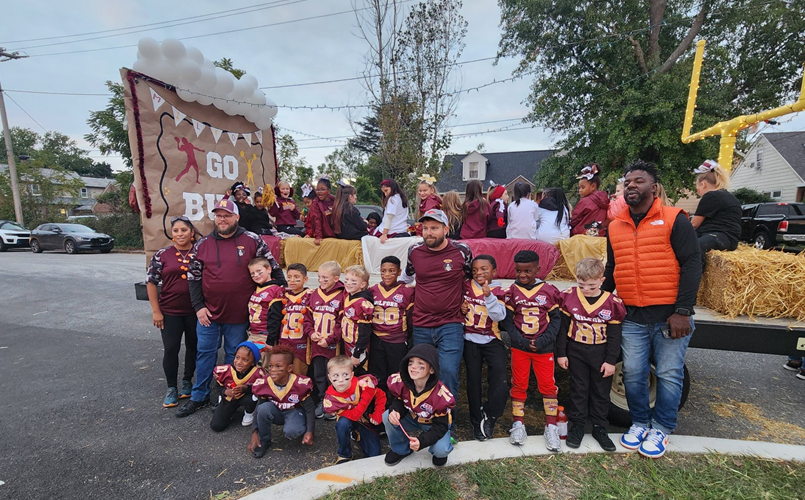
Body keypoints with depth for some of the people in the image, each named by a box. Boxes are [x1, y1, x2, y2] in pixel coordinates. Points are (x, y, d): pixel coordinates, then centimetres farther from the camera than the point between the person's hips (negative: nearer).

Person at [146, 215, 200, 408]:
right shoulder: (162, 254, -2)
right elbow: (151, 282, 1)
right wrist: (156, 311, -3)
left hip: (195, 311, 1)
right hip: (170, 312, 0)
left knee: (193, 347, 12)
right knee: (171, 349, 4)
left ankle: (187, 381, 33)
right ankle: (171, 388, 22)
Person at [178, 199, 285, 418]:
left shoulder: (252, 241, -4)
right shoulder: (203, 244, 2)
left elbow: (273, 267, 1)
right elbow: (194, 278, 5)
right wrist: (198, 307, -3)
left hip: (238, 314, -2)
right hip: (208, 312, 2)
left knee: (235, 356, 13)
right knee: (205, 354, 14)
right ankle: (199, 396, 32)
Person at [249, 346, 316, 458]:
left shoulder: (300, 384, -28)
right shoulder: (263, 384, -19)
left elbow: (309, 409, -18)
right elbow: (260, 410, -7)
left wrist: (309, 431, -27)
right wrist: (254, 432, -18)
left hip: (295, 412, -3)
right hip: (276, 413, 3)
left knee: (291, 432, -34)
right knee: (265, 407, -30)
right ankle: (264, 441, -7)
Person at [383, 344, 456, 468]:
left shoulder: (440, 395, -33)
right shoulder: (399, 381, -25)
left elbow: (440, 426, -25)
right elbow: (398, 401, -8)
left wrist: (421, 441, -41)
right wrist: (395, 411, -33)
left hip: (434, 424, -3)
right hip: (412, 418, 3)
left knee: (441, 450, -30)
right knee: (387, 417, -23)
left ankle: (439, 452, 11)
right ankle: (401, 449, 6)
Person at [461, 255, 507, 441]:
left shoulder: (498, 291, -5)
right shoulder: (465, 286, -2)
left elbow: (499, 316, -18)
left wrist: (489, 296, -29)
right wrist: (459, 306, -10)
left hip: (492, 340, -1)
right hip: (470, 340, 1)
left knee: (500, 381, -11)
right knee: (473, 381, 9)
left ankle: (489, 415, 13)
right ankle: (477, 421, 27)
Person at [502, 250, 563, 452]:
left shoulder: (549, 291, -3)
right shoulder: (512, 291, -4)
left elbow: (556, 319, -2)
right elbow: (507, 320, -4)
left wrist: (543, 340, -13)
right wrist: (521, 341, -13)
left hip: (544, 347, 0)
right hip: (519, 347, 0)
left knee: (548, 385, 7)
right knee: (519, 384, 9)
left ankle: (551, 426, 24)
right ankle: (518, 424, 24)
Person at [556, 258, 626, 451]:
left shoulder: (612, 303, -10)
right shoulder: (569, 297, -10)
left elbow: (614, 335, -3)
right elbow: (563, 327, -3)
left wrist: (611, 361, -4)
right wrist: (561, 353, -2)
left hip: (601, 353, 0)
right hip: (576, 351, 0)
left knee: (601, 391, 13)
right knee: (579, 389, 10)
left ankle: (599, 427, 29)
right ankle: (577, 425, 25)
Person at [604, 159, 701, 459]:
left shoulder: (674, 220, -4)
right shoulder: (615, 227, 9)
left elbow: (691, 266, -8)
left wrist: (682, 311, -14)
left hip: (670, 317, -3)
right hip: (633, 319, 4)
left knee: (669, 375, 8)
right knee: (633, 375, 9)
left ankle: (661, 428, 28)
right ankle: (639, 423, 30)